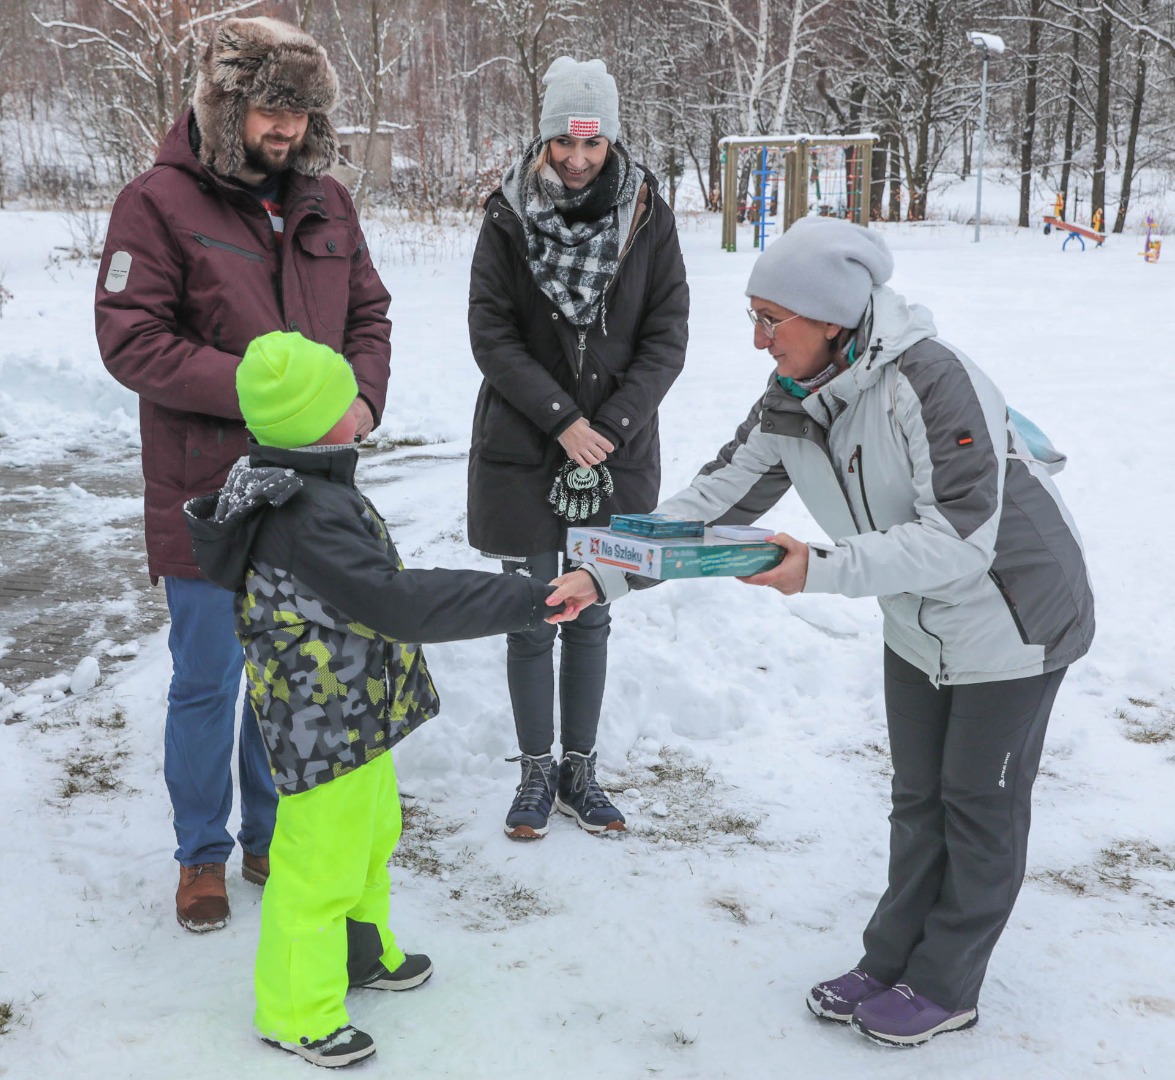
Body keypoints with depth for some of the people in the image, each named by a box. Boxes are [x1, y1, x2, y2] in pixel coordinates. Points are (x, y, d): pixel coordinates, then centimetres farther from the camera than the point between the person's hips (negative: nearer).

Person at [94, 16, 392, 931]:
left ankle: (274, 837, 35)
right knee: (209, 681, 8)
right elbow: (131, 341, -15)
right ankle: (202, 855, 28)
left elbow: (369, 316, 13)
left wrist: (363, 399, -8)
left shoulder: (325, 202, 7)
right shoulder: (159, 203, -9)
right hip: (208, 495, -5)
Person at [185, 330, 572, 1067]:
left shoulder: (300, 490, 3)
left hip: (353, 716, 10)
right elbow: (400, 604, -37)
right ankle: (298, 1012, 27)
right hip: (327, 730, -10)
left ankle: (363, 952, 50)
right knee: (321, 865, 7)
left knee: (371, 834, 27)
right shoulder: (307, 521, -31)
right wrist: (524, 601, -36)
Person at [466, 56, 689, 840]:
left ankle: (580, 769, 24)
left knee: (591, 618, 11)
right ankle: (537, 770, 21)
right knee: (531, 621, 6)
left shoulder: (647, 215, -3)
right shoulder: (510, 217, -5)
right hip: (523, 452, -1)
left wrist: (611, 427, -12)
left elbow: (667, 335, -2)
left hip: (617, 453, 1)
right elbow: (492, 334, -7)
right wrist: (562, 420, -15)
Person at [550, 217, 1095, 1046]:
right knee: (917, 798, 17)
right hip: (920, 626, 7)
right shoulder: (790, 403, -8)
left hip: (1014, 618, -7)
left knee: (980, 804, 8)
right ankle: (890, 962, 33)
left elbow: (964, 536, -36)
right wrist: (603, 578, -18)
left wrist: (825, 571, -42)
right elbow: (712, 503, -9)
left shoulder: (931, 382, -32)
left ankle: (945, 988, 24)